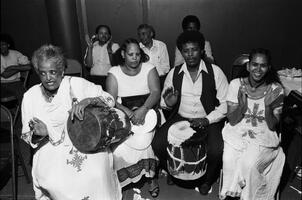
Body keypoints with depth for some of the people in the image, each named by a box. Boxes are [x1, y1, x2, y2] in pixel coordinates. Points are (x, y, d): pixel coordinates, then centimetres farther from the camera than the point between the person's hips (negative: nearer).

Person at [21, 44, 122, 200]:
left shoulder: (76, 84, -7)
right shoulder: (30, 97, 1)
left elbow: (110, 100, -9)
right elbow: (27, 137, 8)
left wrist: (87, 100, -28)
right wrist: (38, 134, -15)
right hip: (52, 150, 2)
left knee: (95, 175, -22)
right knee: (54, 183, -22)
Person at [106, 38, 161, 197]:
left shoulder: (149, 69, 5)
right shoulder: (114, 73, 4)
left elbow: (156, 92, -7)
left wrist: (143, 109, -25)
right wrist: (127, 112, -23)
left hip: (147, 111, 0)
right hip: (123, 116, 0)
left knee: (145, 140, -24)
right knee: (119, 146, -22)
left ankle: (151, 176, 1)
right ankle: (124, 180, 2)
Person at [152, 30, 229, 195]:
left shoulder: (215, 72, -6)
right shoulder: (174, 73, 2)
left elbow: (226, 103, -5)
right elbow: (163, 102, 10)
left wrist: (208, 120, -19)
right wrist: (168, 103, -15)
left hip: (208, 121, -2)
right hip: (180, 118, 2)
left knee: (216, 151, -26)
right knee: (157, 144, -17)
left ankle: (207, 179, 12)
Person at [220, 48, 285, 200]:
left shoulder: (276, 90, -5)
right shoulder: (236, 84, -4)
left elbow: (272, 126, -5)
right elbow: (232, 121, -5)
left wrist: (268, 106, -23)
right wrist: (242, 104, -23)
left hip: (263, 137, 0)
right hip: (237, 133, 1)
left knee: (249, 164, -26)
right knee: (229, 160, -24)